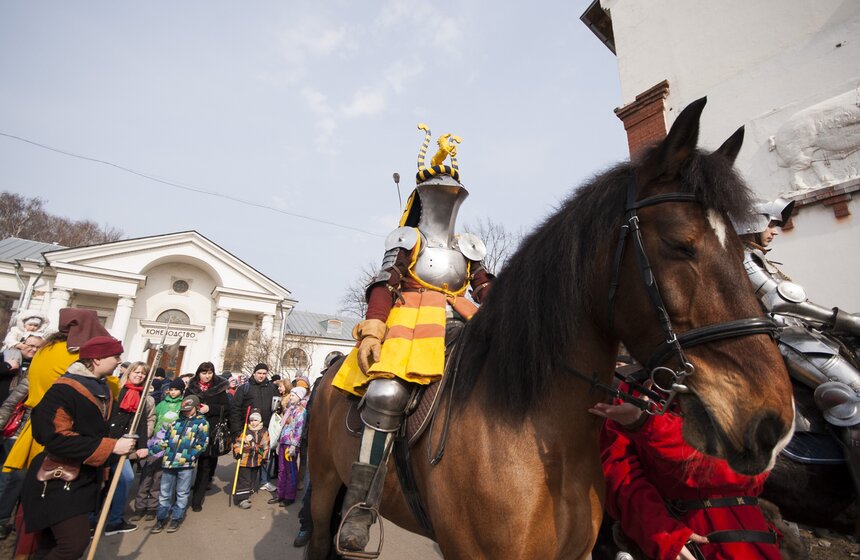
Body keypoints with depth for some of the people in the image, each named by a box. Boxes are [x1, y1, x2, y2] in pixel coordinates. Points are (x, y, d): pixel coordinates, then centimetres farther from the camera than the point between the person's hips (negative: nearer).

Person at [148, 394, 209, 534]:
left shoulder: (202, 422, -2)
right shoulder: (175, 419, 8)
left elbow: (202, 444, -6)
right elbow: (163, 438, 11)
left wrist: (188, 456, -14)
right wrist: (151, 450, -2)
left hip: (186, 464, -3)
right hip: (169, 461, 3)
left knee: (182, 492, 9)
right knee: (165, 492, 14)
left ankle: (177, 518, 24)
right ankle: (162, 518, 29)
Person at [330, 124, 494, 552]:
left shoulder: (469, 247, 23)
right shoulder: (405, 239, 13)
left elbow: (489, 293, 18)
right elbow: (383, 287, 1)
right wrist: (371, 331, -15)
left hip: (457, 325, 5)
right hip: (407, 323, -4)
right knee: (387, 392, -28)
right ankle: (358, 502, -19)